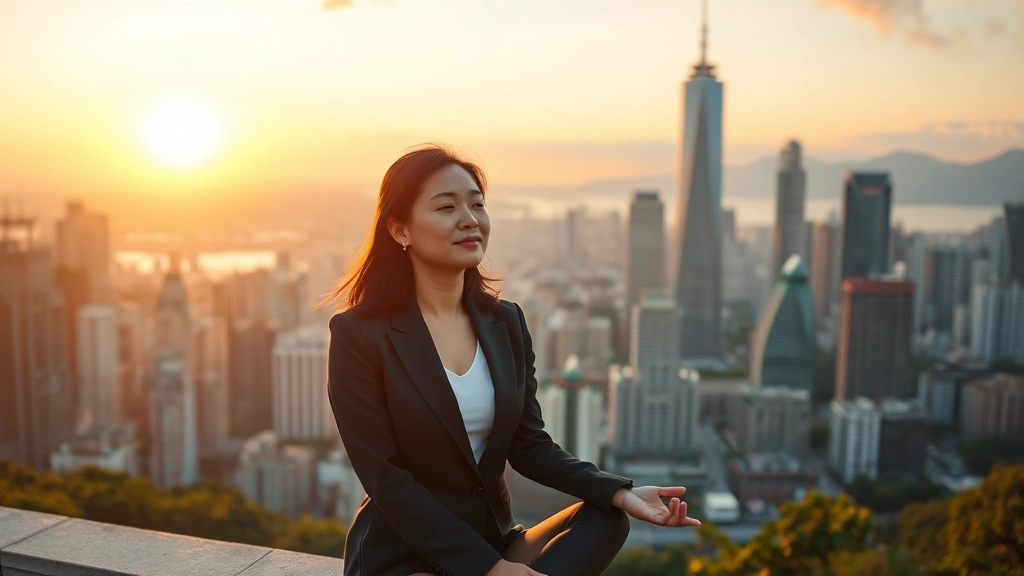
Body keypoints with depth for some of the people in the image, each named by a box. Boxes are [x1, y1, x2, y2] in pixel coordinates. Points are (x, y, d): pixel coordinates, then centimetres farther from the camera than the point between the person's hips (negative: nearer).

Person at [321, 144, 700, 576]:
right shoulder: (358, 334, -13)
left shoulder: (506, 322, 3)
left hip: (494, 538, 7)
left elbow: (528, 444, 2)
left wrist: (618, 492, -14)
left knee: (606, 518, -16)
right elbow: (386, 480, -16)